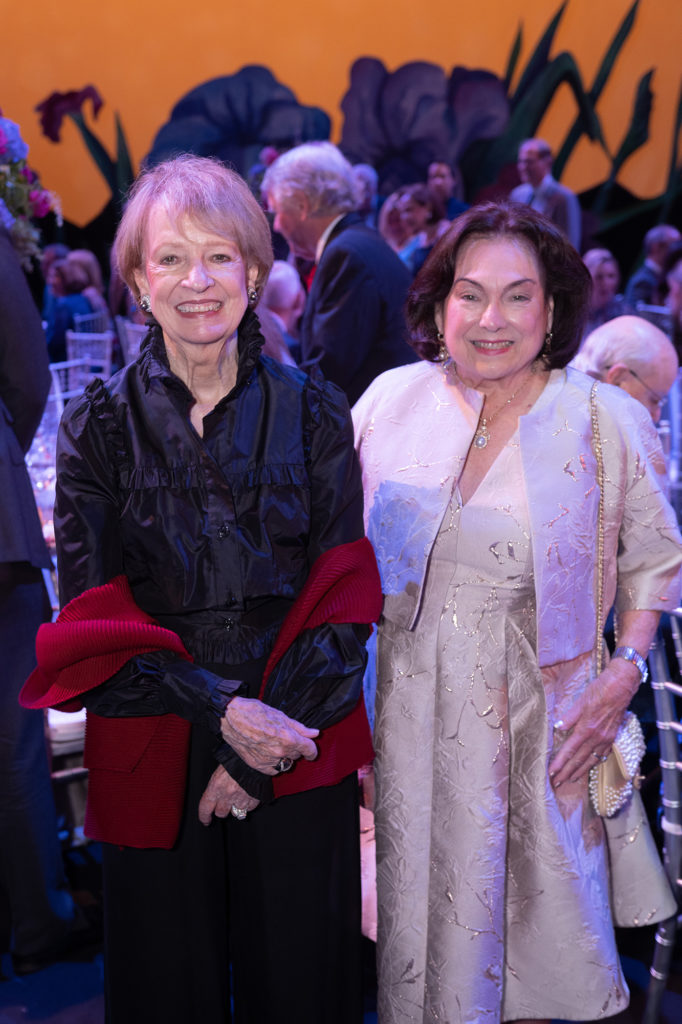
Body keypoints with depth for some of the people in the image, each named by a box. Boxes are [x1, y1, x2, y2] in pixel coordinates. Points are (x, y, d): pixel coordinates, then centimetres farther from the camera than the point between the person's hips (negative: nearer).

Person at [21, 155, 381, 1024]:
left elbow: (345, 594, -2)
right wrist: (219, 710, -16)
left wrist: (267, 738, -13)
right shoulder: (98, 425, 0)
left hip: (300, 748, 0)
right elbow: (93, 611, -4)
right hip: (152, 752, 0)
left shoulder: (312, 413, 1)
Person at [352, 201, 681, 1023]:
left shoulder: (606, 422, -7)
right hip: (407, 715, 2)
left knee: (529, 938, 11)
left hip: (539, 722, -1)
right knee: (416, 928, 13)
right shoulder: (392, 400, -2)